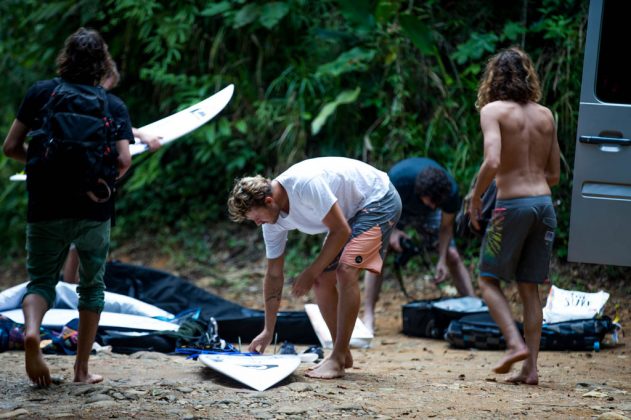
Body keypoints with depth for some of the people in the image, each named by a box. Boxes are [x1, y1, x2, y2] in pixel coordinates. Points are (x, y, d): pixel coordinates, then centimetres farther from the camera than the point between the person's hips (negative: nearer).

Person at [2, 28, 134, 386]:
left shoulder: (41, 93, 0)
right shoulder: (114, 106, -2)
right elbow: (123, 161, -13)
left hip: (46, 209, 0)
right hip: (94, 212, 0)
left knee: (41, 280, 12)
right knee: (92, 285, 16)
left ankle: (31, 330, -21)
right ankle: (82, 369, 14)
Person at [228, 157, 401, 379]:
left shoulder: (306, 185, -35)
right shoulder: (273, 219, -8)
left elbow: (341, 231, -28)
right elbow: (274, 275, 1)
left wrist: (310, 273, -22)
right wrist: (268, 332, 2)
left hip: (380, 200, -9)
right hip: (352, 210, 9)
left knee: (346, 271, -23)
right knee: (322, 280, 3)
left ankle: (337, 360, -22)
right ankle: (343, 355, 15)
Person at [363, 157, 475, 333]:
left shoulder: (451, 191, -33)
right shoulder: (398, 178, -42)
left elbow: (446, 226, -16)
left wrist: (442, 260, -23)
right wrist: (391, 230, -33)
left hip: (426, 215, 2)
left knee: (453, 257, -8)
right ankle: (368, 317, -20)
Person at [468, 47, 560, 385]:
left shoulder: (493, 110, -5)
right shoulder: (545, 115, 12)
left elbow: (492, 162, -19)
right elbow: (554, 175, 14)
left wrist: (475, 198, -6)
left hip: (512, 205, -5)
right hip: (544, 204, 5)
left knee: (488, 280, 10)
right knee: (530, 289, 10)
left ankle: (516, 344, -7)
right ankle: (531, 367, 6)